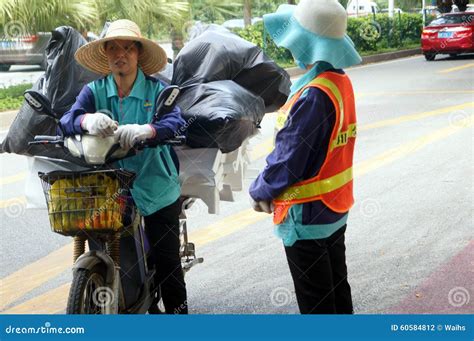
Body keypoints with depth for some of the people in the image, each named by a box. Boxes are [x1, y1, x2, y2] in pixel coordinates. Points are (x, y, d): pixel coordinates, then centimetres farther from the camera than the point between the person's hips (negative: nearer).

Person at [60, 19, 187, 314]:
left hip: (156, 189, -2)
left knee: (167, 262, 4)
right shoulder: (94, 90, 1)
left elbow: (177, 121, -21)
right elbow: (67, 120, -14)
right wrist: (87, 120, -39)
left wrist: (147, 130, -44)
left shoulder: (157, 90, -5)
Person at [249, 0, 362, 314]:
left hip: (307, 216, -9)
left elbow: (287, 160, -22)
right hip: (336, 207, 9)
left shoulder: (312, 96, -26)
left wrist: (260, 191, -3)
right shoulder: (341, 82, 1)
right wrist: (269, 189, 8)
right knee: (337, 289, 21)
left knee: (315, 302, 6)